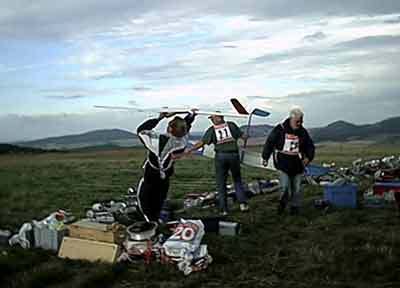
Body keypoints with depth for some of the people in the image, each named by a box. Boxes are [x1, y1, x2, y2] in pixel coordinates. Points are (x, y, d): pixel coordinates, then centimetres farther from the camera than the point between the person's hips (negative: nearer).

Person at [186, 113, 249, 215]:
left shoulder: (212, 129, 5)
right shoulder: (231, 125, 7)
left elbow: (202, 142, 0)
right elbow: (242, 136, 6)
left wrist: (190, 150, 7)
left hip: (220, 156, -1)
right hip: (233, 155, 1)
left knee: (221, 183, 8)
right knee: (237, 180, 17)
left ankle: (223, 209, 7)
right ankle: (243, 203, 5)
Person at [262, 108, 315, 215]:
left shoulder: (303, 132, 3)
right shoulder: (280, 129, -5)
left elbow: (310, 146, 13)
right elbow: (269, 143, 5)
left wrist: (308, 157, -4)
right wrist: (265, 158, 8)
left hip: (297, 165, 3)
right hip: (283, 164, -3)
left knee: (296, 188, 8)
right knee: (285, 186, -12)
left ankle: (295, 206, 25)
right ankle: (283, 202, 16)